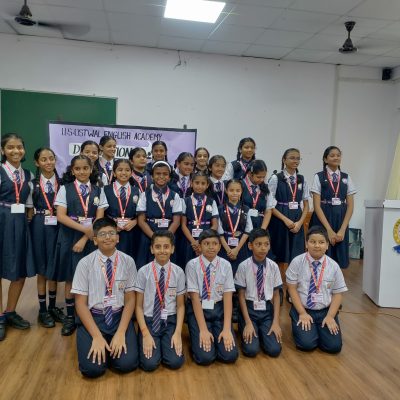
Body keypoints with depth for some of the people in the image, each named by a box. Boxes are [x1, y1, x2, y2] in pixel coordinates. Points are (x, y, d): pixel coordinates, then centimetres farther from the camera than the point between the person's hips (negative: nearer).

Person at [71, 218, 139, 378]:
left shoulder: (128, 261, -4)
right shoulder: (85, 263, -8)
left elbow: (130, 300, -1)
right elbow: (80, 303, -7)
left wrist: (120, 333, -13)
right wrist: (97, 336, -16)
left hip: (119, 316, 1)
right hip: (92, 317, -1)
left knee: (127, 364, -18)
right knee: (92, 368, -19)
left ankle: (115, 344, 15)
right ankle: (102, 346, 14)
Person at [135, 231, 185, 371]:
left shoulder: (178, 272, -5)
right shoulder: (143, 272, -9)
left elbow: (180, 305, 1)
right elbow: (139, 306, -3)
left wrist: (178, 332, -10)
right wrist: (145, 334, -12)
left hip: (170, 321, 1)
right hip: (149, 321, -1)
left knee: (175, 362, -15)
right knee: (149, 364, -16)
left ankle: (166, 344, 15)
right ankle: (151, 341, 14)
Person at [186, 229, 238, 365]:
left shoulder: (225, 265, -3)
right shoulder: (192, 265, -10)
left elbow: (228, 297, -7)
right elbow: (195, 297, -13)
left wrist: (226, 328, -16)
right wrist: (203, 329, -19)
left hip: (219, 309, 2)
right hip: (198, 310, -2)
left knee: (230, 355, -13)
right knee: (205, 357, -18)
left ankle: (218, 337, 17)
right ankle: (200, 337, 13)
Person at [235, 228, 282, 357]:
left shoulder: (273, 266, -5)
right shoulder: (244, 266, -13)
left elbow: (276, 295, 0)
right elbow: (241, 295, -7)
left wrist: (276, 322, -7)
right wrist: (248, 322, -12)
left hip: (267, 309, 2)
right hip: (249, 308, -2)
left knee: (274, 350, -12)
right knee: (251, 350, -15)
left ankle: (261, 332, 19)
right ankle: (246, 329, 16)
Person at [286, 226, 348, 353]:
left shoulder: (333, 266, -4)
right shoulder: (297, 262, -9)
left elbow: (337, 294, 1)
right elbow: (292, 289, -7)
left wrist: (330, 316, -10)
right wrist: (302, 313, -12)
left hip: (325, 311, 2)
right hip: (302, 309, -2)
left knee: (334, 346, -13)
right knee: (306, 344, -19)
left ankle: (320, 328, 17)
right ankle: (299, 325, 13)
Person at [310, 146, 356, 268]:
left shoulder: (346, 178, 8)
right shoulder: (319, 177, -2)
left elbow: (350, 205, 5)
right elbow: (317, 206, -8)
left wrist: (342, 229, -6)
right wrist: (329, 230, -13)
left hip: (341, 220, 3)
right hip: (322, 220, -3)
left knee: (339, 260, 5)